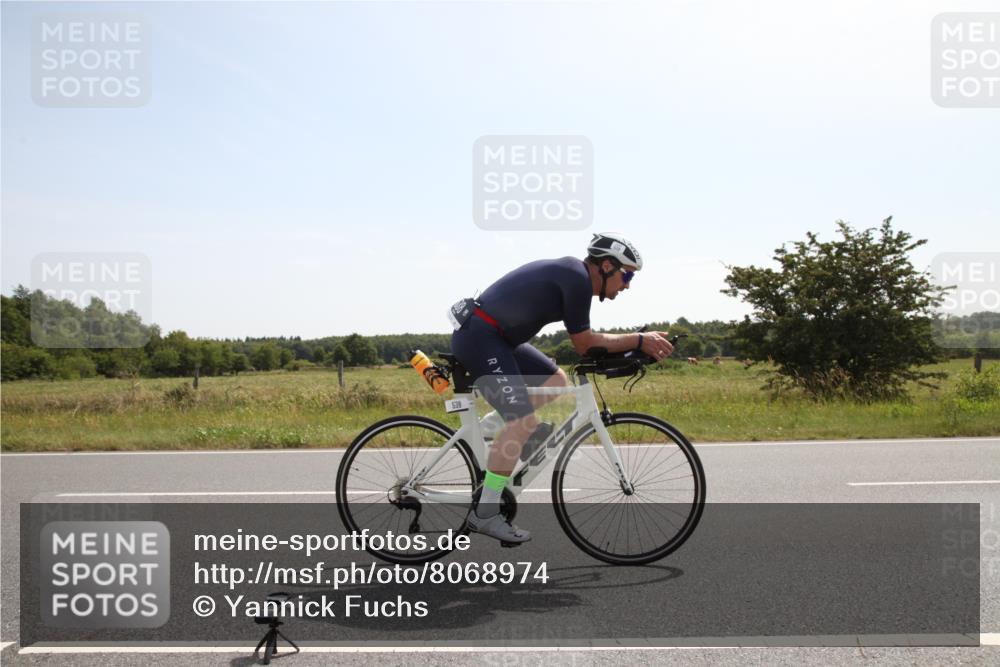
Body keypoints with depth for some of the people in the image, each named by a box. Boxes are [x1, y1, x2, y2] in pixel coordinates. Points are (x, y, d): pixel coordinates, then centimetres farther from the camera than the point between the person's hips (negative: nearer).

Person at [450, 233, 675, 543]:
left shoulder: (571, 274, 15)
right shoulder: (578, 278, -14)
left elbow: (585, 341, 18)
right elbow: (584, 345, -10)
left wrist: (640, 345, 13)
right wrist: (640, 340, -7)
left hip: (497, 337, 10)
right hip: (479, 336, -10)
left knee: (555, 381, 15)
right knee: (522, 421, -15)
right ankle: (484, 513, -9)